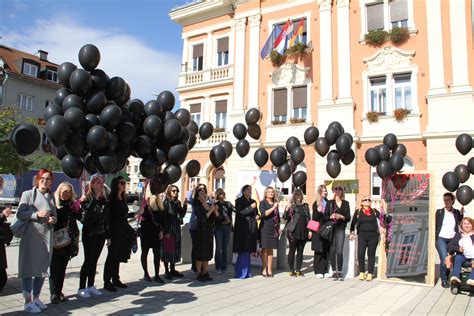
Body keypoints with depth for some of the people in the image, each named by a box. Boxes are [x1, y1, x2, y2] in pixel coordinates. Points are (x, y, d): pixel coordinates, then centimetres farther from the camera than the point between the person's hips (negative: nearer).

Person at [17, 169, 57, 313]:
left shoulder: (51, 196, 13)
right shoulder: (28, 194, 0)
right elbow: (19, 214, -6)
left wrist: (52, 219, -3)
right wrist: (37, 214, -17)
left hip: (47, 236, 5)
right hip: (31, 235, -5)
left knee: (43, 268, 10)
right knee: (28, 267, -3)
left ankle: (36, 298, 23)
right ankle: (28, 301, 6)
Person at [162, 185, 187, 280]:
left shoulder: (178, 203, 10)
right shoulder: (166, 202, -8)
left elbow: (182, 215, 11)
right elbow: (164, 218, -12)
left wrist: (185, 205, -3)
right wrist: (166, 232, -17)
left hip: (177, 229, 7)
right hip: (168, 229, -6)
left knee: (175, 249, 11)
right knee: (168, 249, 0)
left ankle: (172, 269, 21)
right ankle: (167, 271, 8)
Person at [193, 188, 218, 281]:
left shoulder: (210, 206, 9)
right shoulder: (197, 207, -7)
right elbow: (202, 218, -21)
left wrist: (215, 211, -10)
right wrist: (210, 210, -16)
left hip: (209, 233, 5)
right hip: (201, 232, -5)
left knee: (207, 254, 9)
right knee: (200, 254, -2)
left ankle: (205, 273, 18)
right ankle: (199, 274, 7)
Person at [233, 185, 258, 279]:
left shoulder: (253, 201, 15)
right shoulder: (239, 201, -2)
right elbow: (239, 213, -14)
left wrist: (257, 216, 1)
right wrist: (250, 207, -17)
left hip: (251, 229, 6)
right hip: (242, 228, -6)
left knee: (247, 251, 10)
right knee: (243, 252, -6)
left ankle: (247, 272, 18)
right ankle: (241, 273, 2)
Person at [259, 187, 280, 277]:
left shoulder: (275, 203, 14)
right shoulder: (262, 203, 0)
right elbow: (263, 213, -15)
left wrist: (279, 228, 18)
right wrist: (273, 208, -17)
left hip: (274, 229, 4)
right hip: (265, 228, -4)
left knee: (271, 250, 6)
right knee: (265, 249, -2)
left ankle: (269, 270, 11)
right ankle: (264, 270, 5)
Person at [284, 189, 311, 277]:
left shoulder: (306, 206, 12)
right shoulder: (291, 205, 0)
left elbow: (309, 218, 16)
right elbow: (285, 217, -7)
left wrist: (309, 230, 9)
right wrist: (287, 209, -24)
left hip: (303, 232, 4)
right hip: (293, 232, -4)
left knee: (300, 251, 9)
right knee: (292, 251, 2)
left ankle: (298, 270, 18)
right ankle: (291, 270, 11)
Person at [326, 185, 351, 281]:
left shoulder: (346, 203, 10)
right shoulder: (330, 203, 7)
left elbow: (348, 218, 7)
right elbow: (325, 216, 4)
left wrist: (341, 217, -10)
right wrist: (331, 216, -15)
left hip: (341, 229, 0)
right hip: (331, 229, 0)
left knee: (339, 251, -6)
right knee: (332, 251, 1)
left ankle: (340, 272, 2)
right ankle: (334, 272, 10)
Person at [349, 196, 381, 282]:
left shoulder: (374, 211, 6)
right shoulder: (358, 212, 6)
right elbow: (353, 223, 11)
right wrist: (352, 233, 7)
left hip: (373, 236, 0)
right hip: (362, 235, 0)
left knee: (371, 255, 4)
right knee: (360, 254, -9)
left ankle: (370, 273, 13)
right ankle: (362, 272, 6)